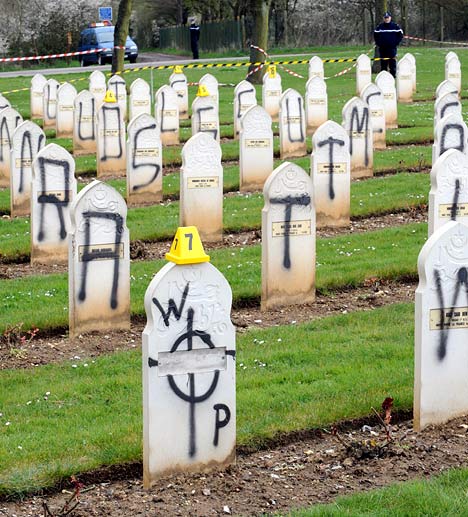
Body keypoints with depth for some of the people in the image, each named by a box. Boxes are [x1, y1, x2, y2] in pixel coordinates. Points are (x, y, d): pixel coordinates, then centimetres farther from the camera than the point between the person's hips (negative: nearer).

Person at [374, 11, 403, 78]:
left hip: (392, 48, -2)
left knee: (392, 63, -4)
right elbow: (375, 36, 16)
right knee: (383, 64, 4)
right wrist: (378, 43, 4)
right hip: (382, 49, 2)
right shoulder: (379, 26, 7)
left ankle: (393, 76, -1)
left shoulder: (395, 26, 2)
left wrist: (396, 43, -3)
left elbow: (400, 35, 6)